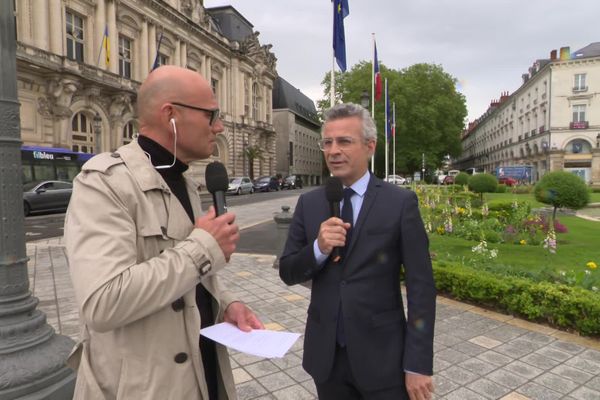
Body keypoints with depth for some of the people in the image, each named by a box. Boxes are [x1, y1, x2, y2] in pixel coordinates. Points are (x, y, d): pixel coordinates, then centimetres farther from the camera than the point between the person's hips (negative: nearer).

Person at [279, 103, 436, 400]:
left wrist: (418, 364, -10)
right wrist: (318, 248, -18)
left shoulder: (401, 202, -9)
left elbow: (421, 287, -9)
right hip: (325, 355, 3)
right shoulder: (308, 203, 0)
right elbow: (287, 273, 1)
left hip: (382, 357, -2)